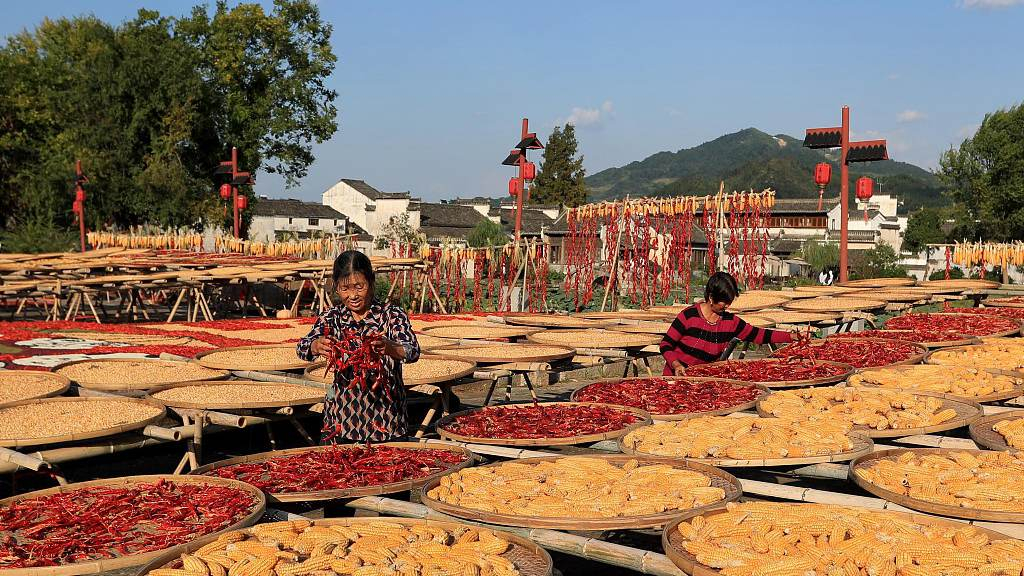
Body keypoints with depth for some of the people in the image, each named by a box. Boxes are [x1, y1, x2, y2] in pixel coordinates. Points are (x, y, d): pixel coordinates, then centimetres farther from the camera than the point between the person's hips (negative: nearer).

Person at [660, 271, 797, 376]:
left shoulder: (731, 322, 3)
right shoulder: (689, 315, -10)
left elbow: (759, 335, 7)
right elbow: (666, 345, -6)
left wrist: (792, 336, 1)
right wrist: (676, 365, -24)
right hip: (677, 377, -4)